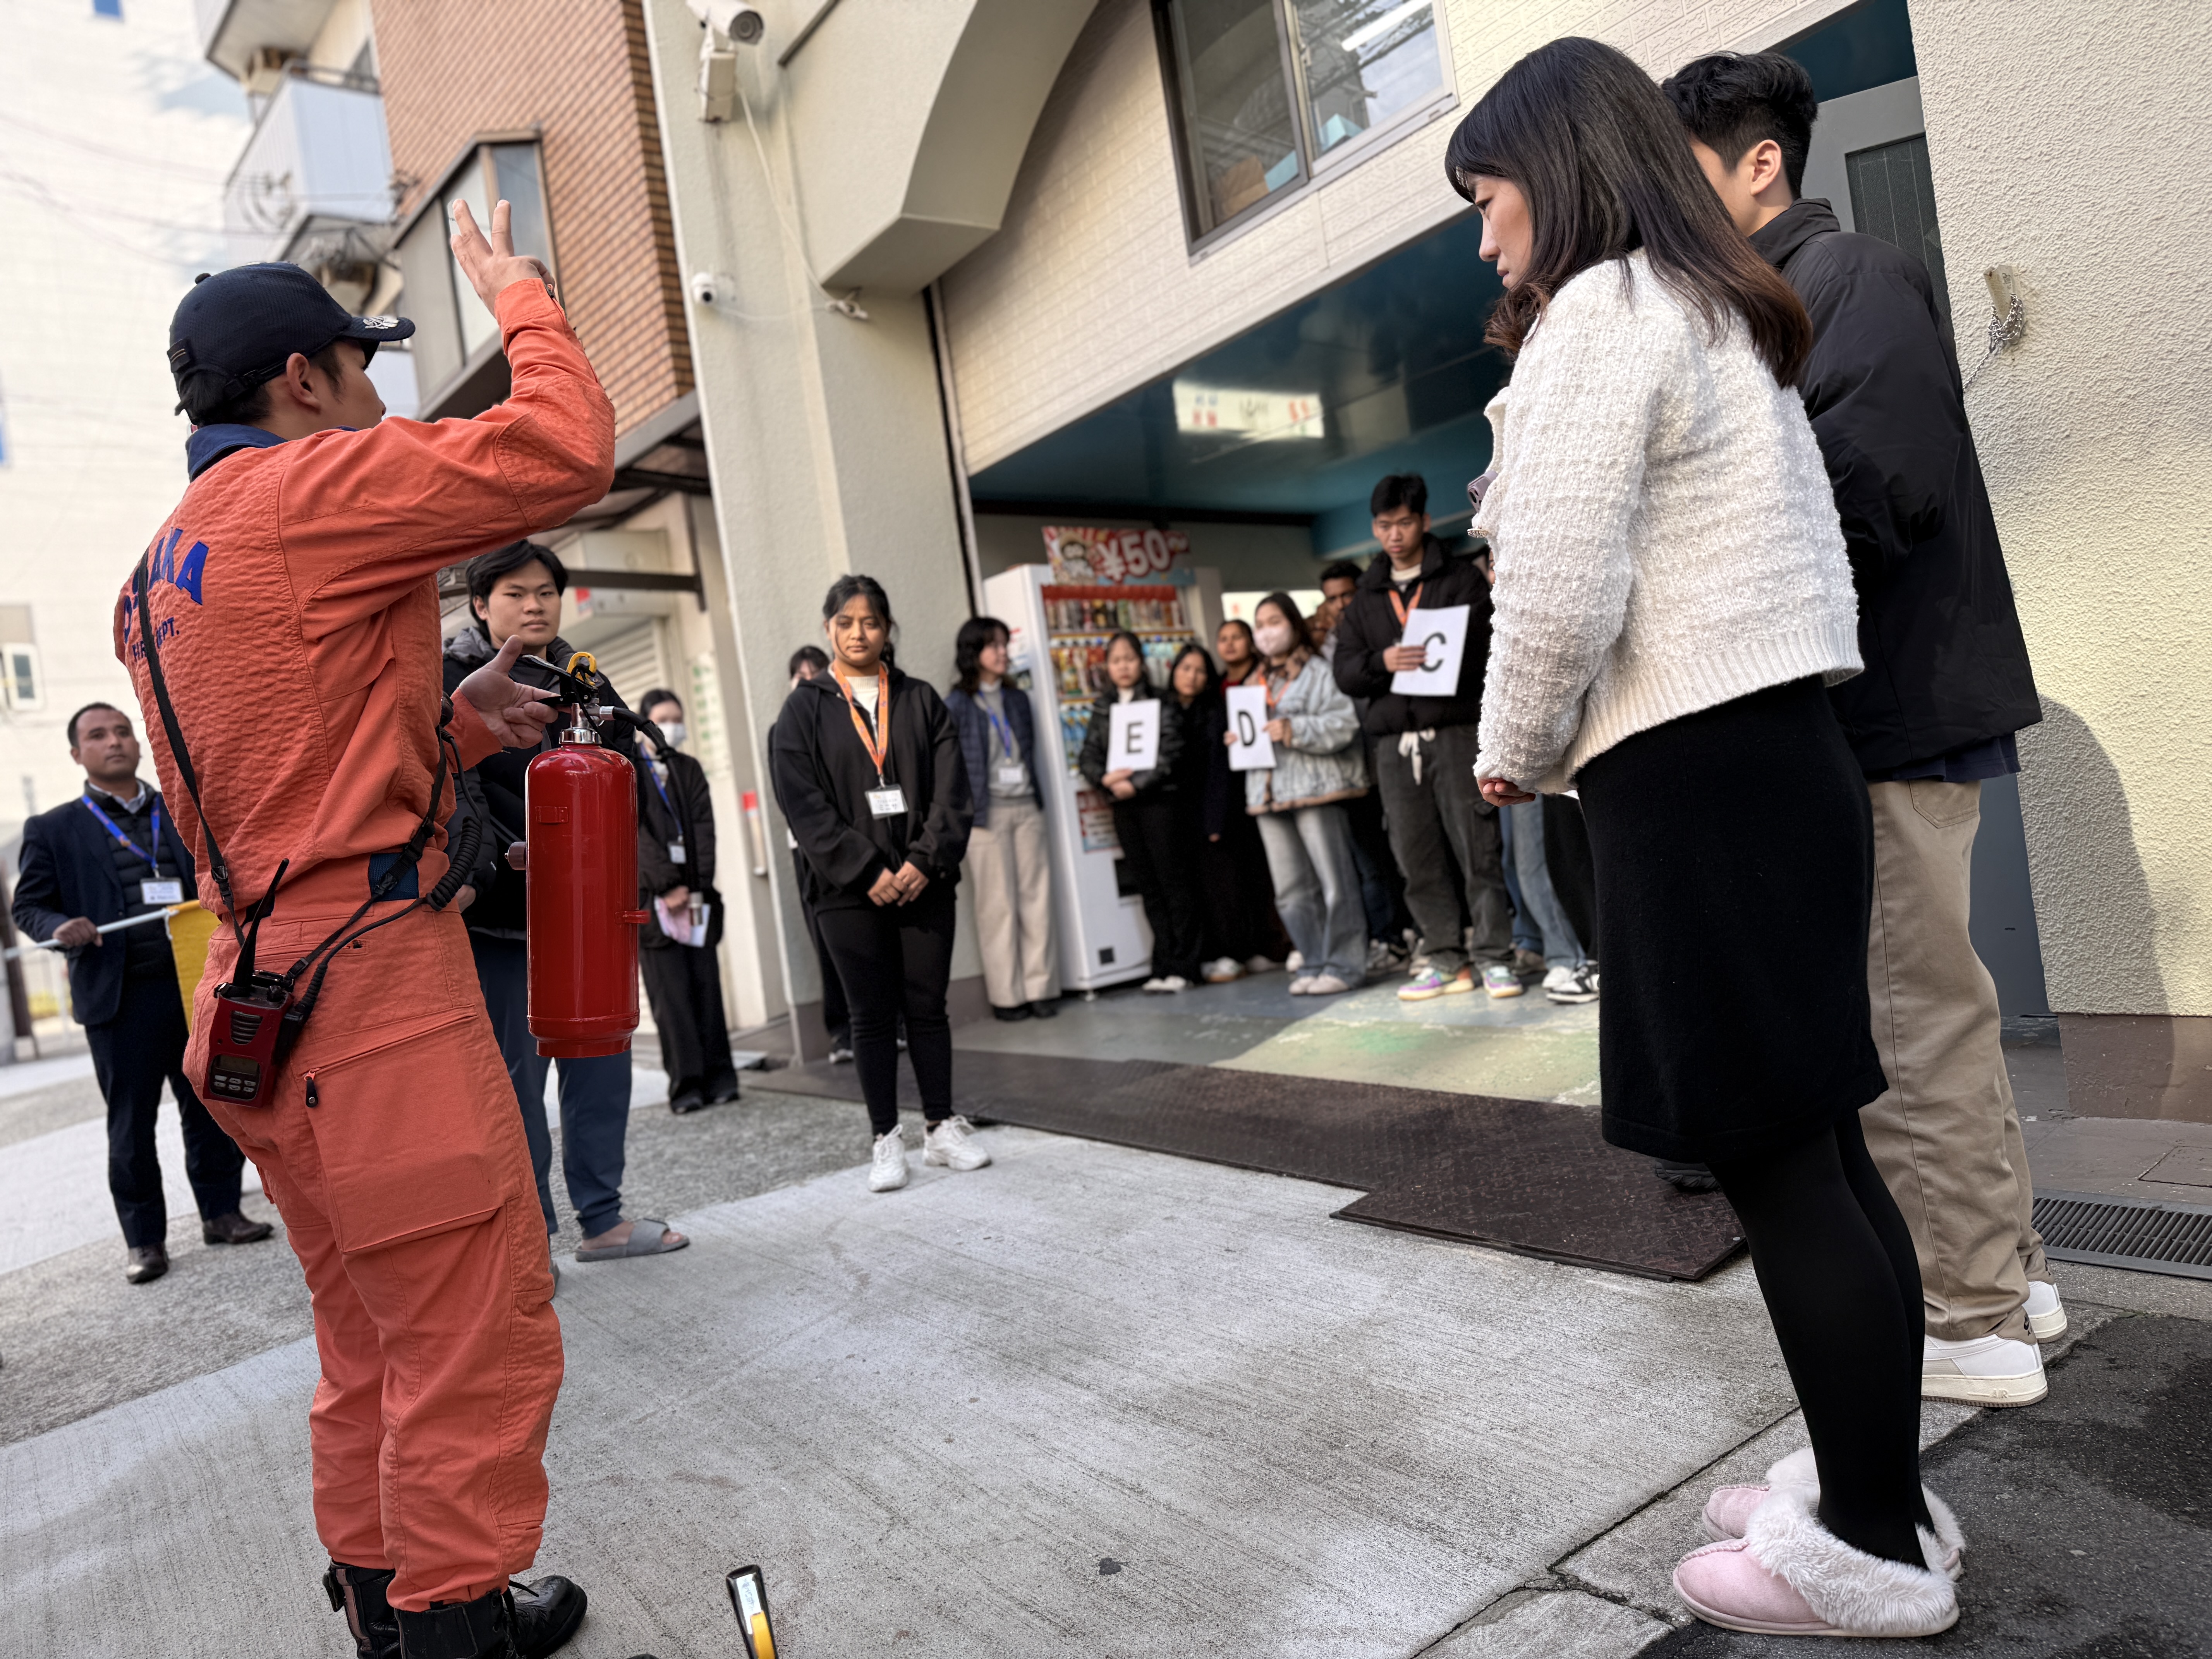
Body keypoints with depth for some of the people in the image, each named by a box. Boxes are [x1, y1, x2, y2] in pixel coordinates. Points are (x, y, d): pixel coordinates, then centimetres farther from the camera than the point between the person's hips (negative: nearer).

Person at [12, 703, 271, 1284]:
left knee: (211, 1106, 7)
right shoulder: (53, 830, 7)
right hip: (119, 997, -2)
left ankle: (221, 1212, 20)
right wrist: (60, 928, -14)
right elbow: (28, 905, 7)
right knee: (131, 1122, 4)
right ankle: (144, 1238, 14)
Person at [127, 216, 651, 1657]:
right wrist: (522, 296, 2)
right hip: (371, 973, -10)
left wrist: (459, 726, 18)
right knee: (480, 1336, -2)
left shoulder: (162, 574, 21)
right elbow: (568, 452, -14)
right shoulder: (308, 487, -8)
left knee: (375, 1335, 20)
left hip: (267, 988, 10)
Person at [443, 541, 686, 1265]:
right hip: (502, 909, -6)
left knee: (602, 1060, 11)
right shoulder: (453, 683, -3)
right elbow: (455, 791, -15)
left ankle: (602, 1218, 24)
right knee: (516, 1073, 0)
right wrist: (475, 870, -31)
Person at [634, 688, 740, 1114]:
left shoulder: (689, 769, 16)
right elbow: (635, 833, -7)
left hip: (695, 894, 3)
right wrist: (667, 887, -14)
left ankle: (719, 1077, 2)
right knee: (670, 991, -6)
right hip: (651, 897, -3)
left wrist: (698, 887, -5)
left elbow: (704, 829, 7)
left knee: (706, 984, 0)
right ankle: (686, 1083, -6)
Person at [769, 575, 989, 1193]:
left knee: (928, 1006, 6)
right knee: (872, 1014, 3)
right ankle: (887, 1141, 12)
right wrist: (867, 871, -12)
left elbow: (952, 789, 3)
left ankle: (942, 1129, 18)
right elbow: (802, 802, -5)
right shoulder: (804, 709, 3)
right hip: (849, 888, -2)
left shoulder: (921, 701, 9)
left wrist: (924, 862, -10)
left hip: (923, 881, 2)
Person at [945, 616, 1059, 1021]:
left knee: (1037, 897, 2)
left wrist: (1038, 798, 10)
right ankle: (1007, 995, 6)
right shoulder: (956, 706, -1)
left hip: (1027, 807, 5)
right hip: (986, 812, -5)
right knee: (999, 905, -1)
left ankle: (1040, 988, 9)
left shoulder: (1018, 699, 15)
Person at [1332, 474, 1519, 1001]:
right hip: (1394, 741, 4)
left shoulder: (1462, 577, 8)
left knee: (1477, 848, -5)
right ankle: (1447, 960, 12)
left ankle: (1493, 956, 2)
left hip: (1456, 731, -4)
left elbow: (1490, 644, -3)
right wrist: (1382, 662, -10)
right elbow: (1345, 672, 10)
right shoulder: (1365, 598, 19)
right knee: (1418, 859, 4)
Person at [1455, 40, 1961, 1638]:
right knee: (1819, 1147, 14)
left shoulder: (1600, 312, -8)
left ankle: (1876, 1553, 12)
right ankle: (1878, 1487, 27)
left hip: (1693, 780, -10)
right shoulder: (1730, 313, 21)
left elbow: (1560, 595, -20)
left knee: (1773, 1163, -2)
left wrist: (1514, 758, -1)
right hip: (1784, 748, 10)